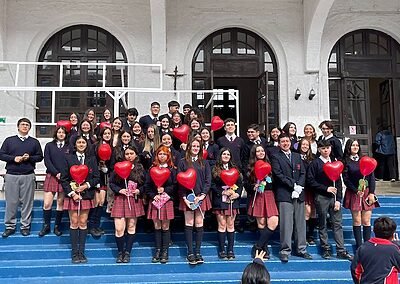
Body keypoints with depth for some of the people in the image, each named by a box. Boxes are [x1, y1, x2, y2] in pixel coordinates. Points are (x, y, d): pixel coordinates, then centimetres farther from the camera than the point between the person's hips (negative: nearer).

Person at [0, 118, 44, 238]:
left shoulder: (34, 142, 11)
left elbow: (40, 156, 9)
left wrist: (29, 158, -9)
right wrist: (13, 158, -10)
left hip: (28, 176, 0)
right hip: (11, 175, 0)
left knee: (27, 202, 1)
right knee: (11, 202, 1)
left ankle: (25, 226, 10)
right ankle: (10, 226, 11)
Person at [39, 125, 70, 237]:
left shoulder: (69, 147, 8)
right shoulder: (49, 145, 9)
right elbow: (47, 161, 1)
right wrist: (56, 173, -10)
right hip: (51, 176, 0)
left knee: (61, 203, 3)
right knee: (47, 203, -5)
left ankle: (57, 227, 13)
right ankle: (46, 226, 8)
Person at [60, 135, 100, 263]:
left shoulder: (92, 159, 7)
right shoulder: (68, 158, 2)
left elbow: (97, 178, 4)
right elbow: (64, 179, -1)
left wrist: (86, 185, -12)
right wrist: (72, 193, -10)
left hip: (86, 195, 1)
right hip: (72, 194, -1)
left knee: (83, 223, 4)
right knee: (74, 223, 0)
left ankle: (81, 252, 9)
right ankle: (74, 253, 5)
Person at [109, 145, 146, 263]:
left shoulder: (140, 168, 5)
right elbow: (111, 183, 4)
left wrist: (139, 190, -10)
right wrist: (119, 190, -11)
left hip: (135, 200, 1)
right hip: (120, 199, -1)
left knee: (131, 227, 6)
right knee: (119, 229, -6)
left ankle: (127, 252, 15)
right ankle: (120, 252, 11)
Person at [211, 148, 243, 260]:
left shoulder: (235, 169, 13)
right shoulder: (215, 170, 3)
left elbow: (240, 183, 8)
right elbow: (212, 185, -3)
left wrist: (237, 193, -8)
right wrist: (222, 192, -14)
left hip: (233, 200, 3)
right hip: (220, 200, -3)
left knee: (230, 224, 4)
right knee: (222, 224, -2)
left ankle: (230, 250, 8)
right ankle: (222, 250, 4)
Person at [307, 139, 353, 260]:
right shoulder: (315, 163, -2)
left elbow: (338, 182, 7)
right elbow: (311, 181, -7)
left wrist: (338, 200, -1)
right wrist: (326, 188, -12)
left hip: (334, 197, 3)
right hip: (321, 197, -3)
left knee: (337, 224, 2)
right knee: (322, 224, 5)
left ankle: (341, 251, 5)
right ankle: (326, 249, 14)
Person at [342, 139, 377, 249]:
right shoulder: (346, 162, 2)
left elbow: (372, 177, 5)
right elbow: (346, 179, -3)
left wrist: (371, 193, -4)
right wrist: (356, 191, -13)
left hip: (367, 192, 2)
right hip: (354, 193, -2)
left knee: (366, 221, 1)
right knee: (357, 221, 0)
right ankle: (359, 246, 5)